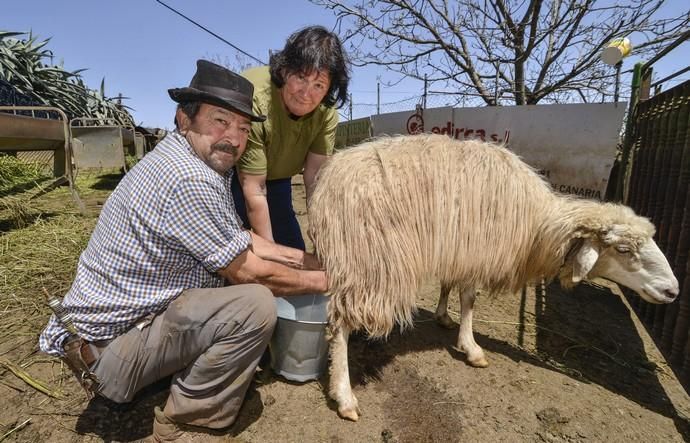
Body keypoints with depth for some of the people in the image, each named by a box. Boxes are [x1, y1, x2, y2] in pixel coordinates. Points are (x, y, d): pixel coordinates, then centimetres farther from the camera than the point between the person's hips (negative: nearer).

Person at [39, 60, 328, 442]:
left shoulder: (202, 161, 3)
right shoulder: (188, 181, -28)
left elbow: (238, 238, 10)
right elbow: (248, 271, -20)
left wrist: (296, 256, 8)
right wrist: (318, 280, -6)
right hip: (113, 339, -10)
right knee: (256, 304, -25)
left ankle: (185, 373, 13)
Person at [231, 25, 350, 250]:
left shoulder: (326, 111, -20)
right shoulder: (254, 101, -35)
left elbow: (315, 180, -21)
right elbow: (254, 190, -31)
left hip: (276, 176, 5)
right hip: (231, 175, -4)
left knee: (294, 253, 7)